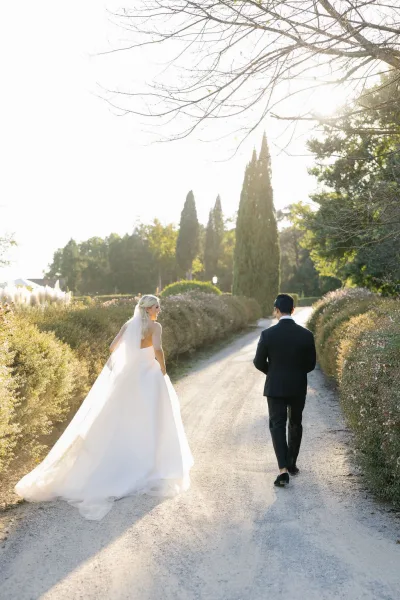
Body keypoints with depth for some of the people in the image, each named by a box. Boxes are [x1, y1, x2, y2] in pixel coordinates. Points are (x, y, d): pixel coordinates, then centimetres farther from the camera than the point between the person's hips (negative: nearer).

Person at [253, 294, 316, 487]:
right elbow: (310, 364, 0)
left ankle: (283, 469, -9)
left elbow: (259, 362, -6)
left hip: (275, 387, -2)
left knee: (277, 426, 4)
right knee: (295, 424, 19)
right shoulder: (306, 335, -8)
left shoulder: (268, 334, -12)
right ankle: (291, 464, 30)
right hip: (298, 387, 2)